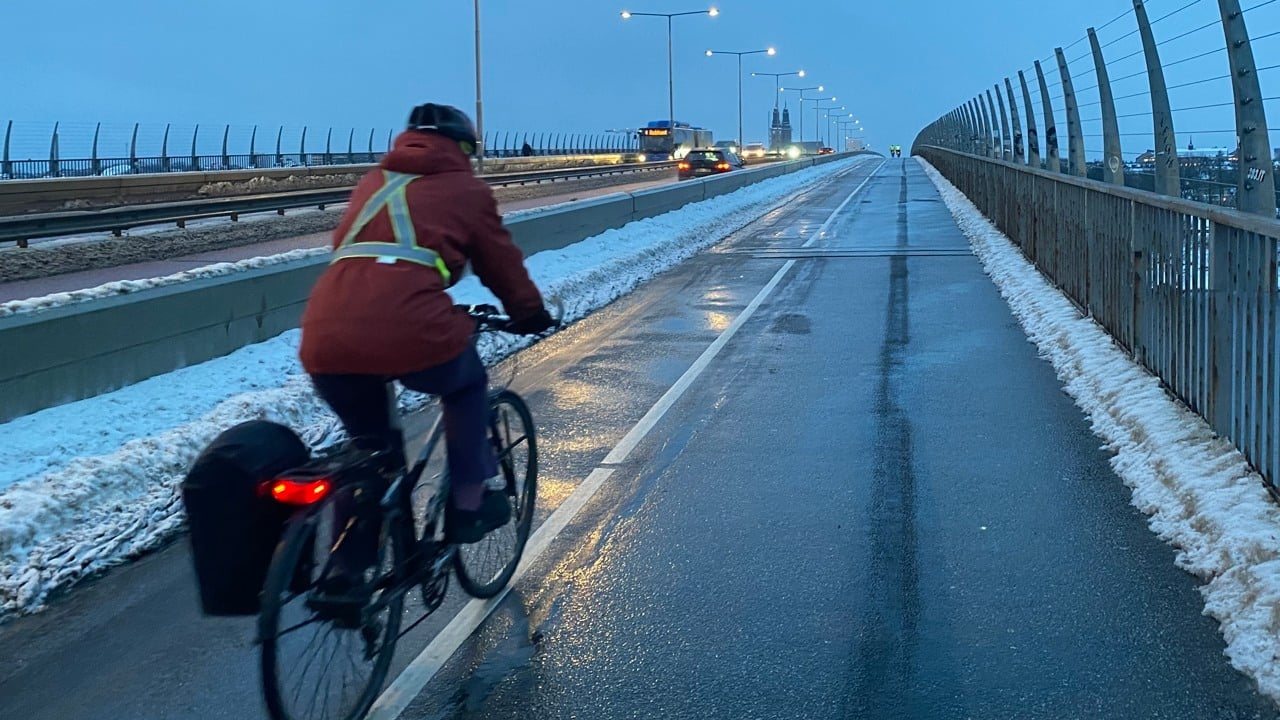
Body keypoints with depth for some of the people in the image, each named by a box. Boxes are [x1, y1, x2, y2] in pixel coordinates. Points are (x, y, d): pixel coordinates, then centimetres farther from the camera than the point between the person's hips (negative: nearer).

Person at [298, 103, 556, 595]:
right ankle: (470, 502, 24)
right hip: (411, 333, -4)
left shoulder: (373, 181, 30)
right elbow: (502, 262, 23)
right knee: (467, 387, 29)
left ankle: (346, 573, 26)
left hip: (325, 343, 5)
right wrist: (530, 315, 40)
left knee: (369, 445, 28)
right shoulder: (464, 187, 17)